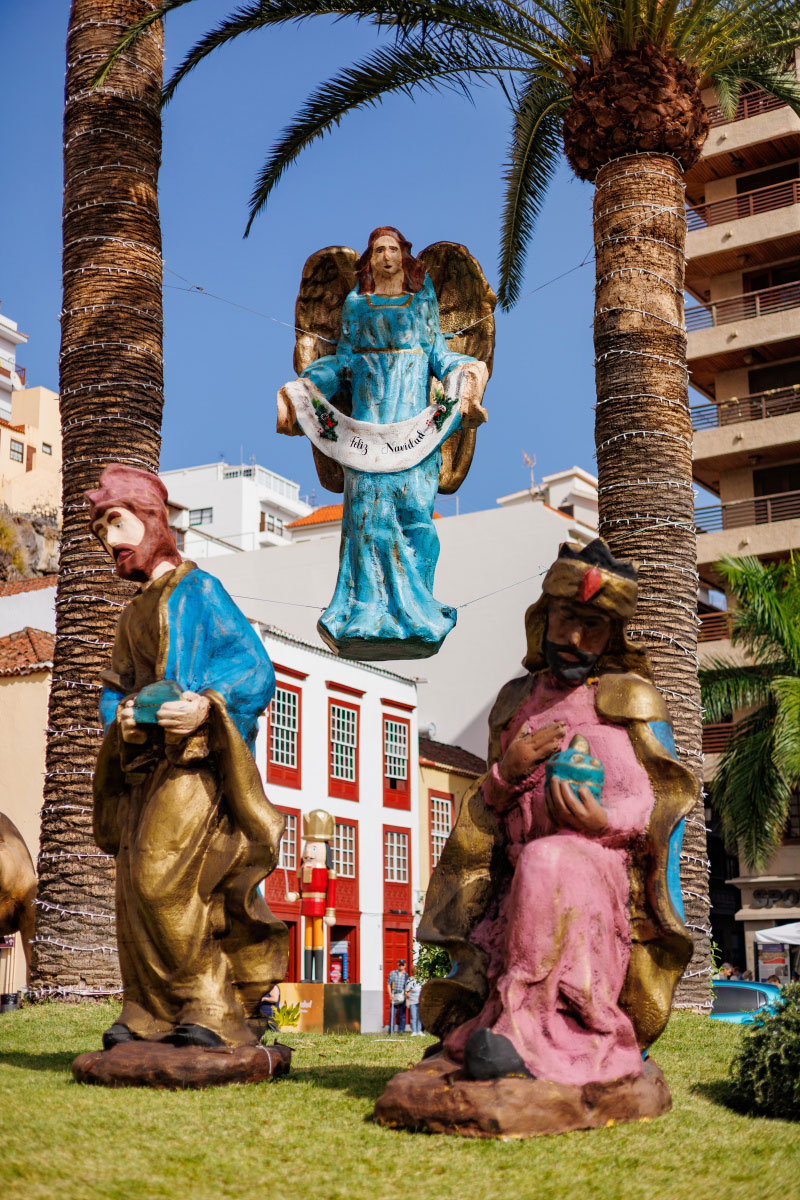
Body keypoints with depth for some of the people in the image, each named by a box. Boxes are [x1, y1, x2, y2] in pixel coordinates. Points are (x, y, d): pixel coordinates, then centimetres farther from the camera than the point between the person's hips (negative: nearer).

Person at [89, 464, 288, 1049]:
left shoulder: (198, 590, 1)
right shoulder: (135, 612, 23)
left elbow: (257, 670, -7)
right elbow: (114, 688, 23)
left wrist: (205, 705, -24)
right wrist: (121, 716, -2)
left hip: (194, 761, -8)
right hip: (144, 767, 8)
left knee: (163, 878, -19)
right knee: (135, 887, 1)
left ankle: (212, 1006, -12)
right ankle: (147, 1014, 6)